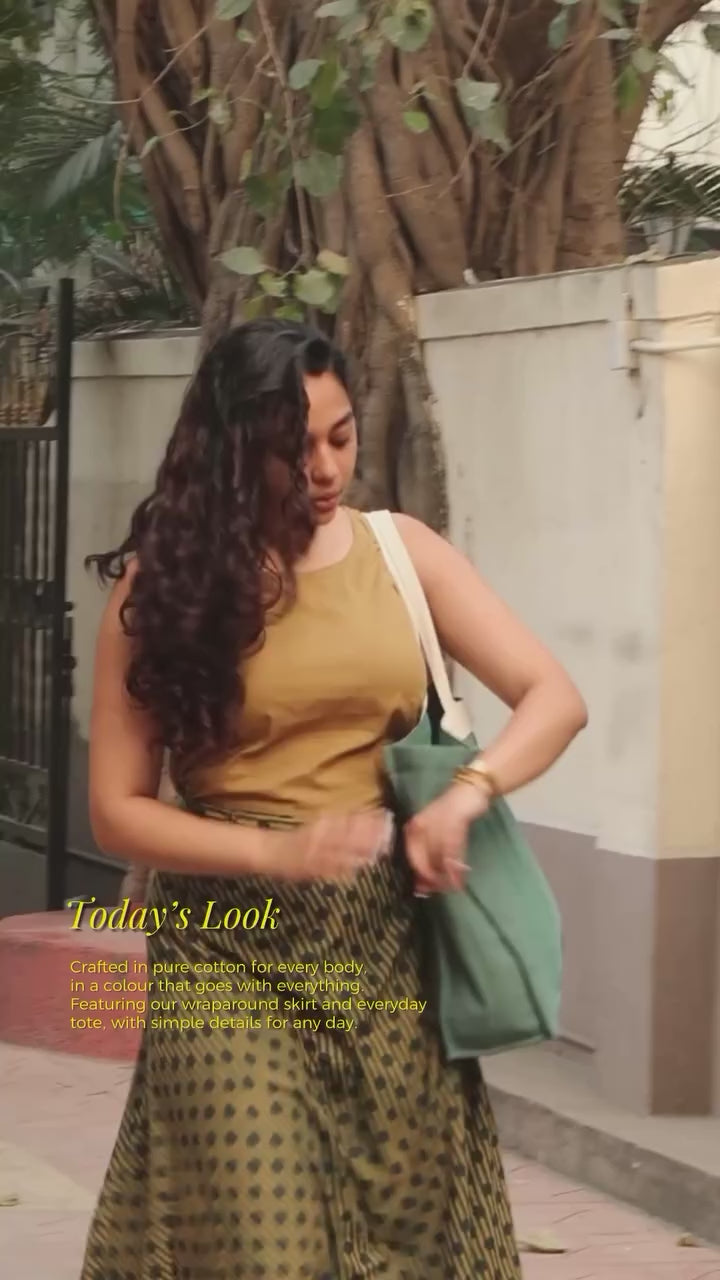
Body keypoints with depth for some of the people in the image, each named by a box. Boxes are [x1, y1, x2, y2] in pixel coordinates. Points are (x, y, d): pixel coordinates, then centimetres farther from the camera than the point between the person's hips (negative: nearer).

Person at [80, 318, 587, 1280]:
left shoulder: (400, 552, 4)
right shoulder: (167, 581, -3)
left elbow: (554, 698, 2)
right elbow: (116, 809, -5)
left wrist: (464, 795, -17)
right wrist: (274, 852, -18)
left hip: (389, 938, 3)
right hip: (233, 950, -3)